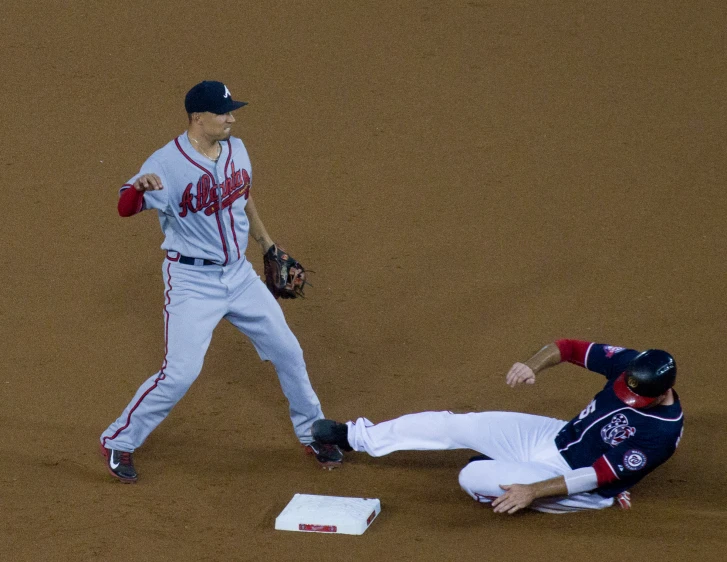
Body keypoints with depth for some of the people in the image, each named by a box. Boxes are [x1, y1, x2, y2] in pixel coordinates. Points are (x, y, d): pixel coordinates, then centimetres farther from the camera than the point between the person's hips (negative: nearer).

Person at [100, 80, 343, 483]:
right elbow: (125, 208, -30)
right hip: (192, 280, -7)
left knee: (287, 352, 12)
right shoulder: (167, 164, -21)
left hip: (239, 274, 7)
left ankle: (313, 434, 31)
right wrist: (137, 187, -52)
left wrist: (265, 243, 28)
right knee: (180, 373, -11)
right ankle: (118, 442, 8)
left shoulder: (236, 149, 0)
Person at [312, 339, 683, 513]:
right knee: (456, 425, 2)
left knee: (473, 478, -19)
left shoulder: (662, 432, -31)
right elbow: (568, 348, -8)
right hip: (557, 437, 6)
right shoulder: (630, 365, -16)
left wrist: (533, 491, -29)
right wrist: (533, 366, -29)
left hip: (580, 487, -6)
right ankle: (357, 437, 16)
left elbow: (601, 477, -28)